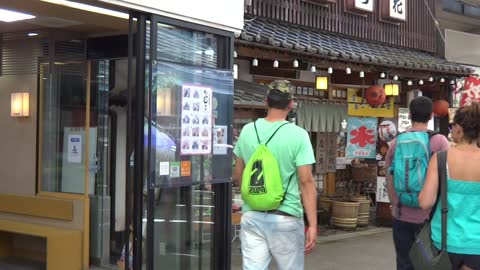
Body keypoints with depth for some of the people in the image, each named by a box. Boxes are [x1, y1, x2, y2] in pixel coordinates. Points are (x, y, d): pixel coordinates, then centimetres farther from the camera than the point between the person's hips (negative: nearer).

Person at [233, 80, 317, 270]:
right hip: (285, 218, -3)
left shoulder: (247, 131, 3)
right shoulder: (297, 135, -10)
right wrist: (312, 225, -9)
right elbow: (306, 181, -12)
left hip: (251, 216, 3)